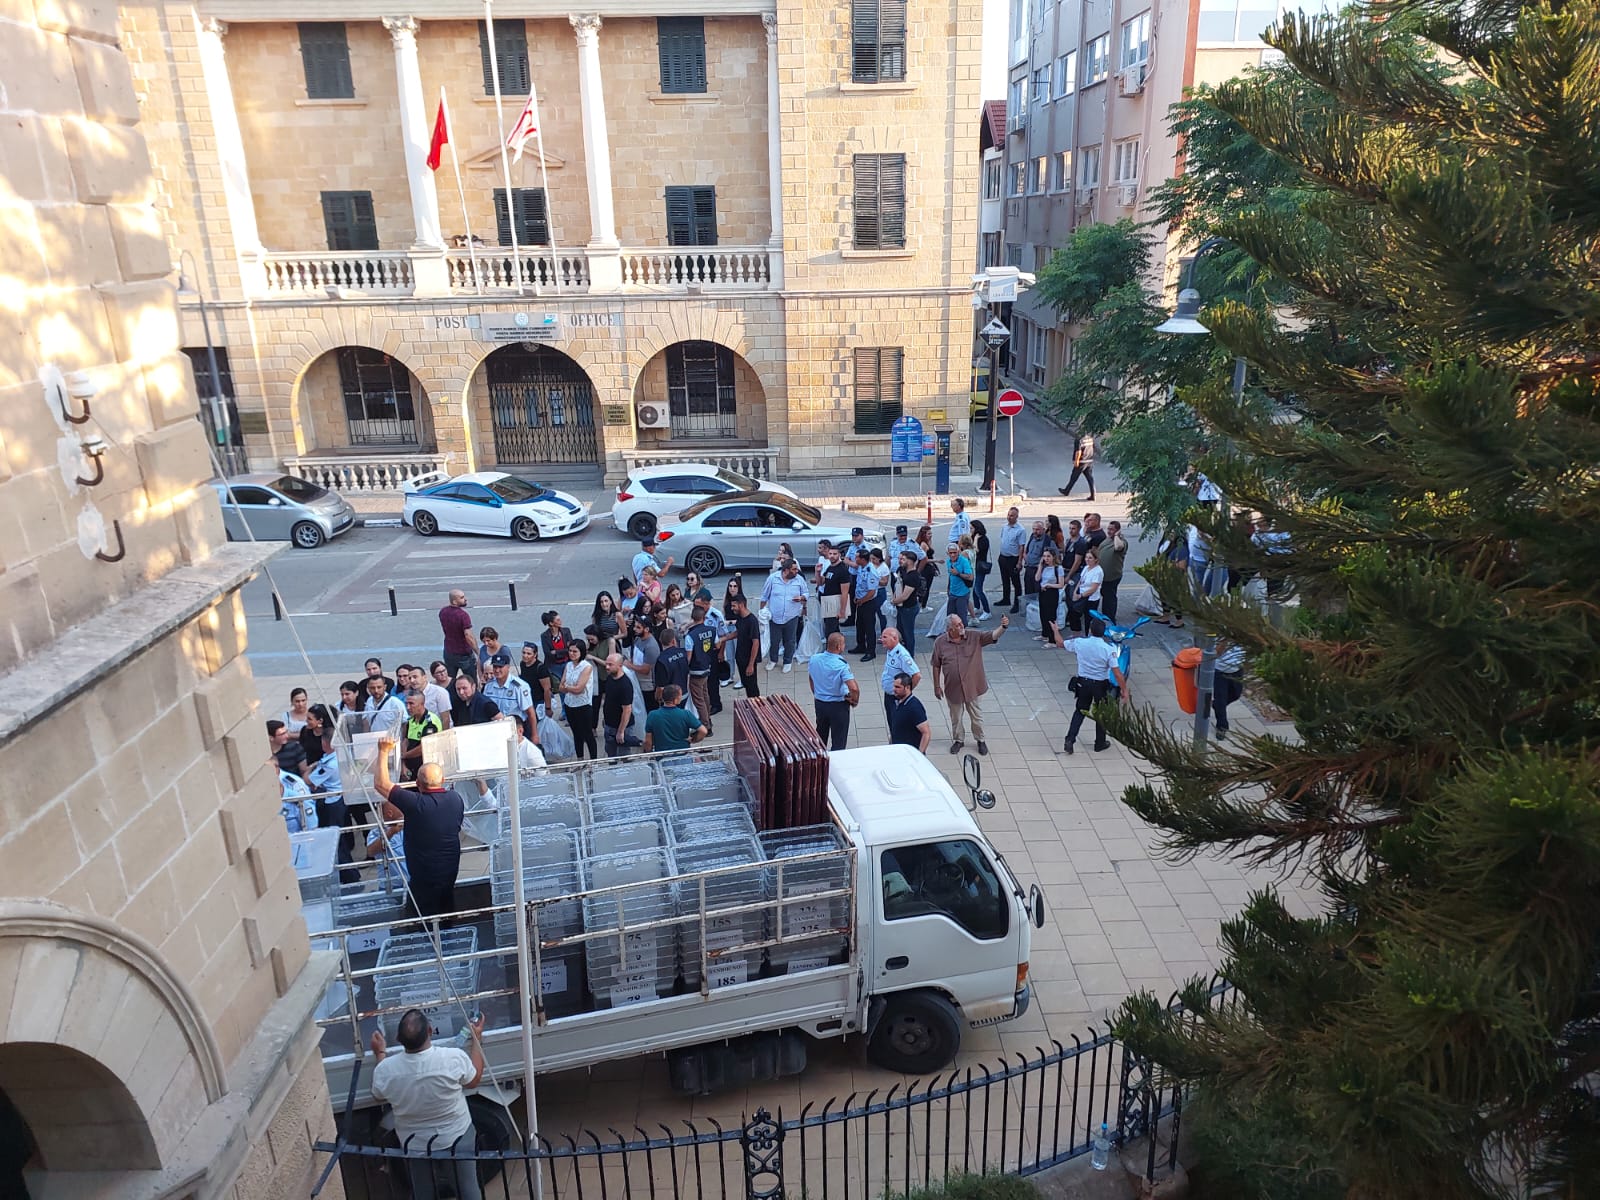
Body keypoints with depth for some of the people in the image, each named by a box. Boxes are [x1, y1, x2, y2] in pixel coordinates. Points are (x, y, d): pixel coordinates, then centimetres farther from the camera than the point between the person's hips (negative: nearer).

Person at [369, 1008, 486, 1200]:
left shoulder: (385, 1070, -24)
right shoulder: (454, 1058, -29)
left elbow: (378, 1095, 1)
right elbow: (474, 1080, -6)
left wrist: (380, 1053, 11)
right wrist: (476, 1040, 4)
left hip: (415, 1144, 1)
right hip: (457, 1137, -1)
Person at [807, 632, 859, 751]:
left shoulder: (813, 659, -7)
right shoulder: (841, 665, -25)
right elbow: (854, 688, -32)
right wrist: (854, 701, -12)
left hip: (819, 703, 6)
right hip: (838, 705, -6)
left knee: (820, 736, 25)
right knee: (838, 742, 7)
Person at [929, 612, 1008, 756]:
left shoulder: (975, 636, -12)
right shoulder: (940, 642, -11)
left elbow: (993, 636, -22)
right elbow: (936, 666, -2)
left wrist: (1003, 627, -42)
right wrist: (937, 686, 1)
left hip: (973, 687, 0)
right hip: (953, 689, 0)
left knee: (977, 717, 15)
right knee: (955, 718, 19)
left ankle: (980, 740, 38)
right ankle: (957, 740, 41)